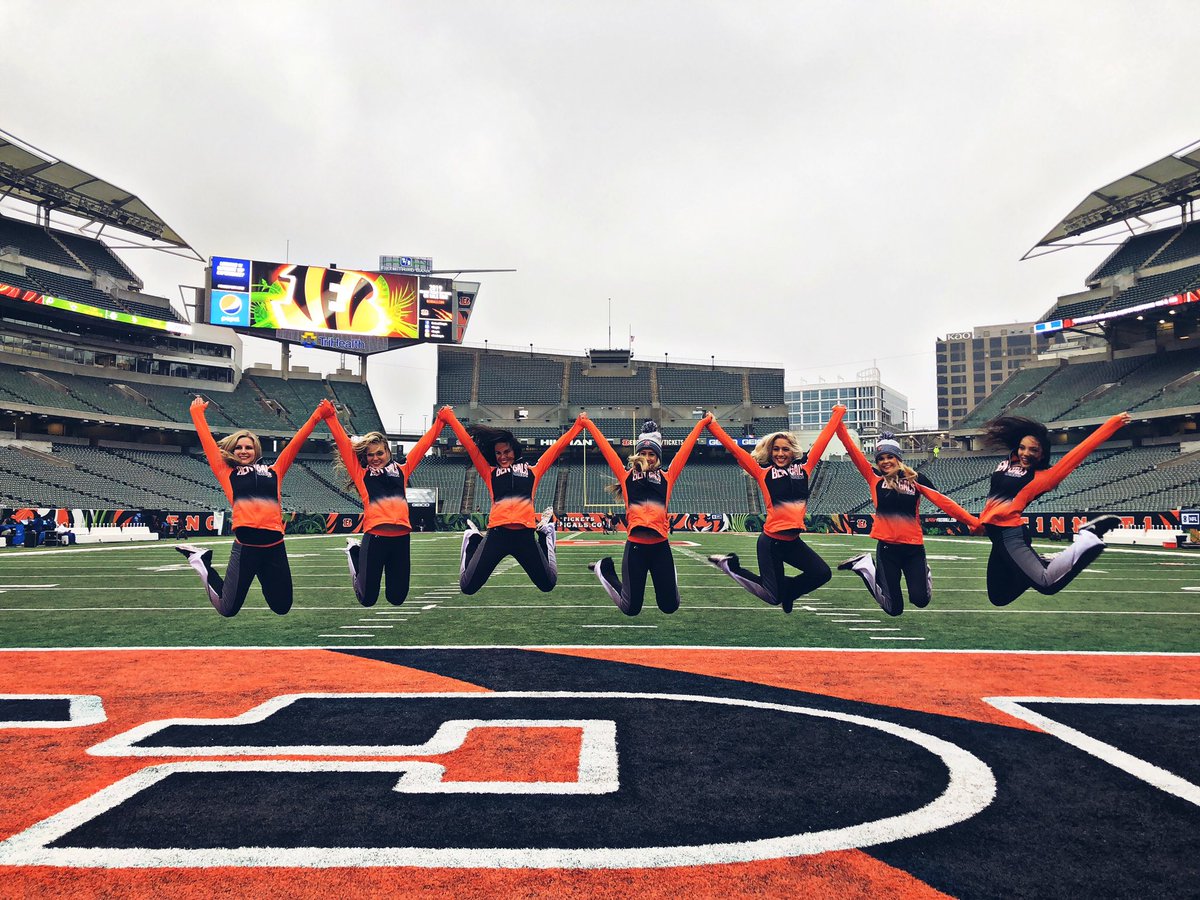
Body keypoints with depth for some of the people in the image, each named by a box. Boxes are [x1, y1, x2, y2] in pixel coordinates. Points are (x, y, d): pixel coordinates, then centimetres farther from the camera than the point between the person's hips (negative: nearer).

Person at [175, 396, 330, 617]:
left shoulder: (273, 472, 19)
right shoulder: (227, 474, 13)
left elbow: (296, 442, 19)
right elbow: (207, 441, 15)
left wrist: (318, 415, 20)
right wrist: (197, 413, 22)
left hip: (275, 547, 3)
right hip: (245, 547, -2)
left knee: (282, 608, 10)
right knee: (228, 610, 6)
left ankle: (264, 577, 39)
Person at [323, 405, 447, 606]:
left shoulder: (401, 470, 16)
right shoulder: (361, 474, 10)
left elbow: (424, 444, 19)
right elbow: (343, 443, 5)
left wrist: (439, 421, 19)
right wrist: (331, 416, -1)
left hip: (401, 537, 3)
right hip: (374, 536, -3)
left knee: (397, 598, 9)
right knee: (368, 599, 6)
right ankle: (354, 552, 32)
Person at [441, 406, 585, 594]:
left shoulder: (532, 471, 20)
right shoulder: (490, 472, 17)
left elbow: (557, 447, 24)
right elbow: (468, 443, 19)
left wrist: (578, 425, 27)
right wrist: (449, 417, 21)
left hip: (525, 534, 1)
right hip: (497, 533, -1)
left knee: (548, 585, 10)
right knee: (467, 587, -3)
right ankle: (473, 539, 26)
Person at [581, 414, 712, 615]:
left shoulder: (667, 477, 13)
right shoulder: (626, 476, 10)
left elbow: (686, 448, 17)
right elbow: (605, 447, 12)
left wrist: (702, 423, 20)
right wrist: (589, 424, 15)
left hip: (660, 545, 2)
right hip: (635, 545, -1)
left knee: (669, 606, 9)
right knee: (631, 609, 5)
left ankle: (669, 572, 41)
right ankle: (604, 570, 31)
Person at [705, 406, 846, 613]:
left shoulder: (804, 468, 7)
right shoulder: (763, 473, -3)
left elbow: (823, 440, 12)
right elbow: (734, 448, -5)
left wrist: (838, 414, 17)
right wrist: (713, 425, -7)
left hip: (793, 541, 5)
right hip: (771, 541, -5)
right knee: (773, 597, 0)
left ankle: (787, 589, 23)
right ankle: (730, 565, 20)